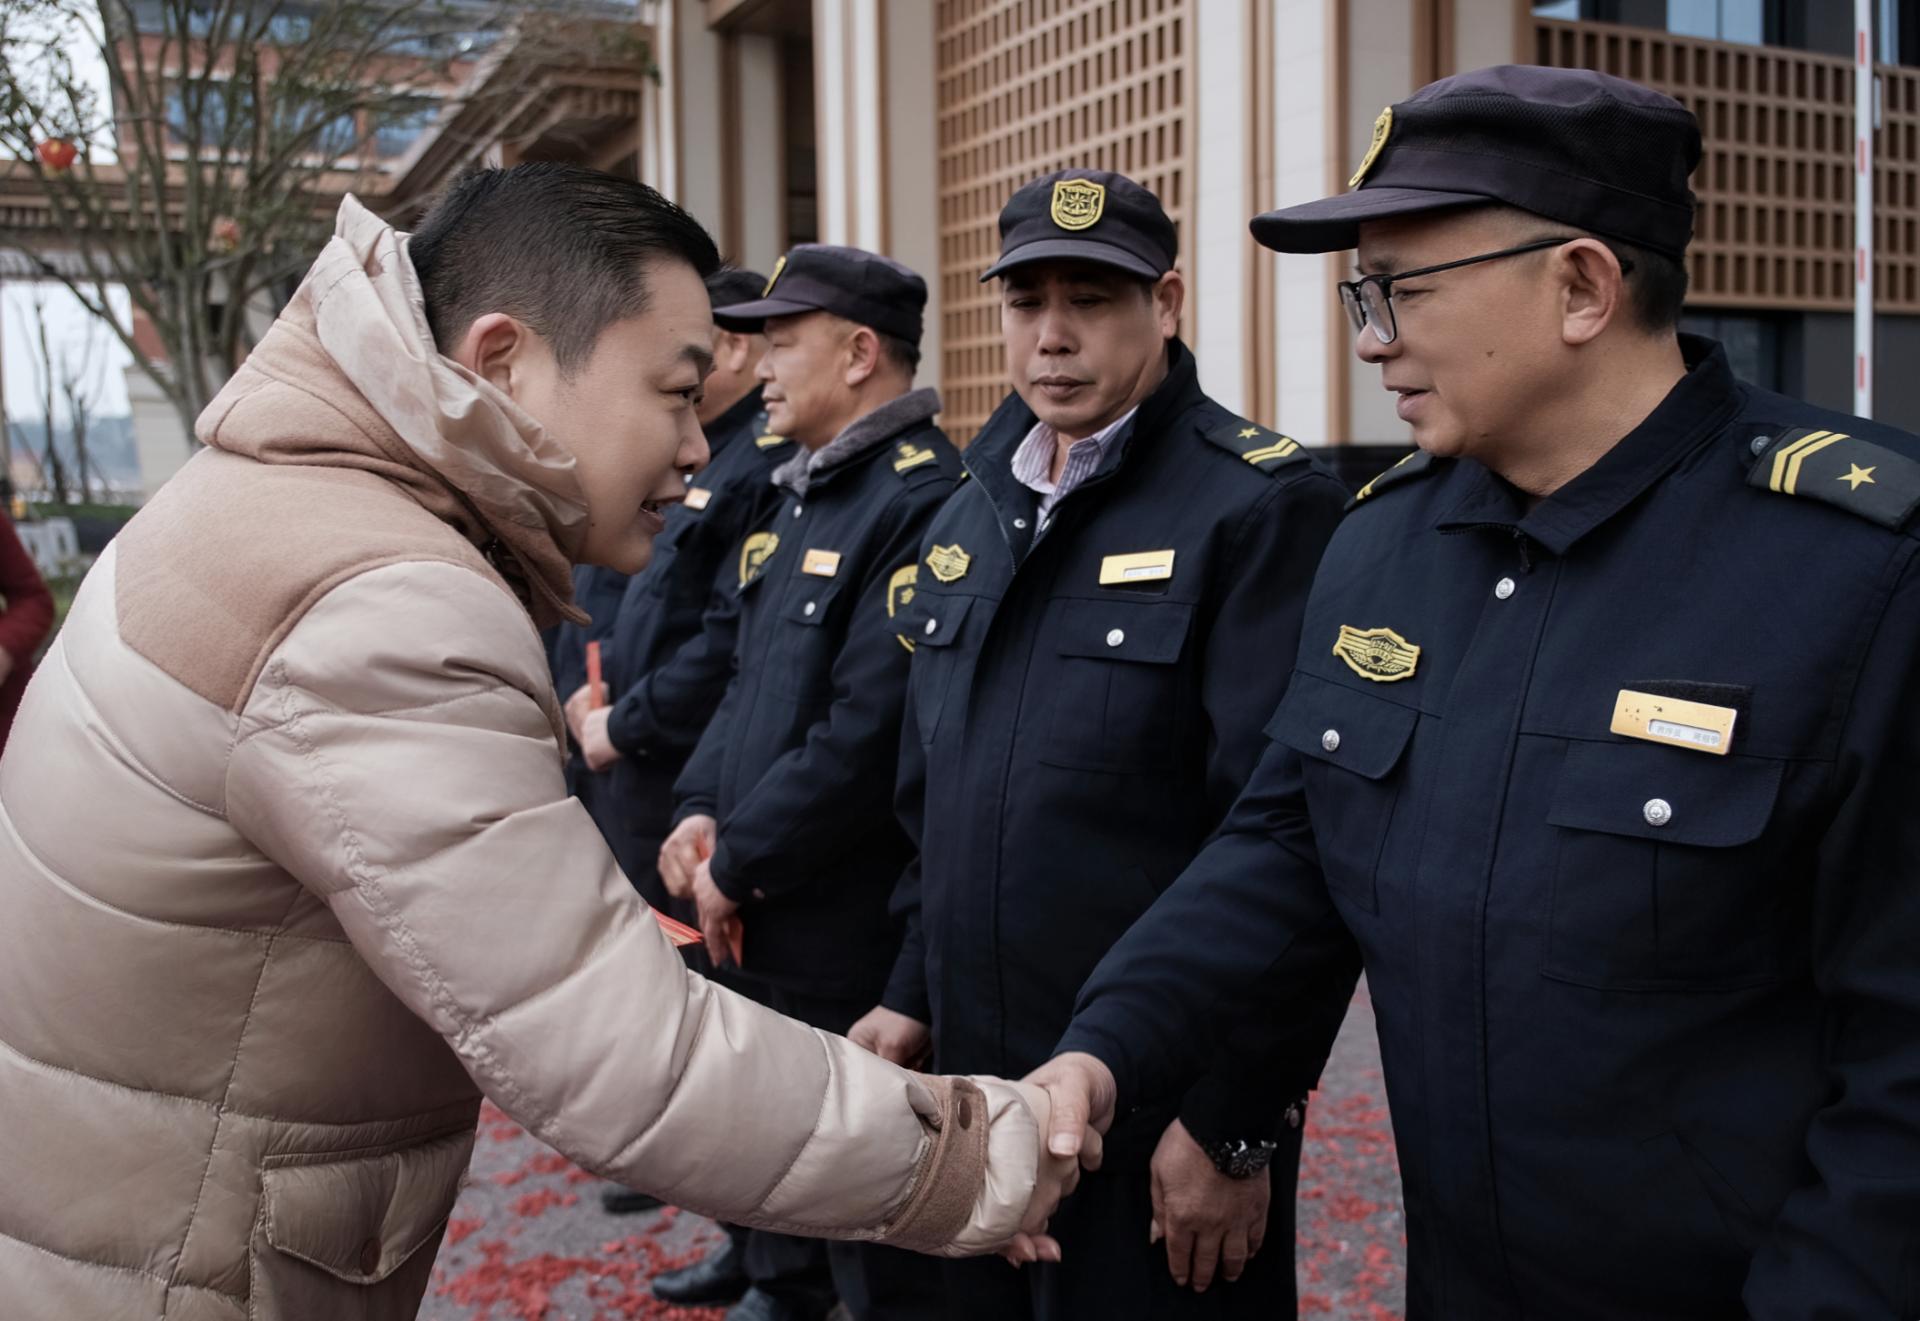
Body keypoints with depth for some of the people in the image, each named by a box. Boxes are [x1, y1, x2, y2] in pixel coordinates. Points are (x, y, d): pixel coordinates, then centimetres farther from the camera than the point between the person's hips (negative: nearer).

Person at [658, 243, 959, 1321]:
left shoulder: (924, 499, -19)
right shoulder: (802, 493, 12)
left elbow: (871, 731, -24)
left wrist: (741, 864, -15)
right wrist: (703, 810, 2)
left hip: (857, 948, -9)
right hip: (768, 928, 9)